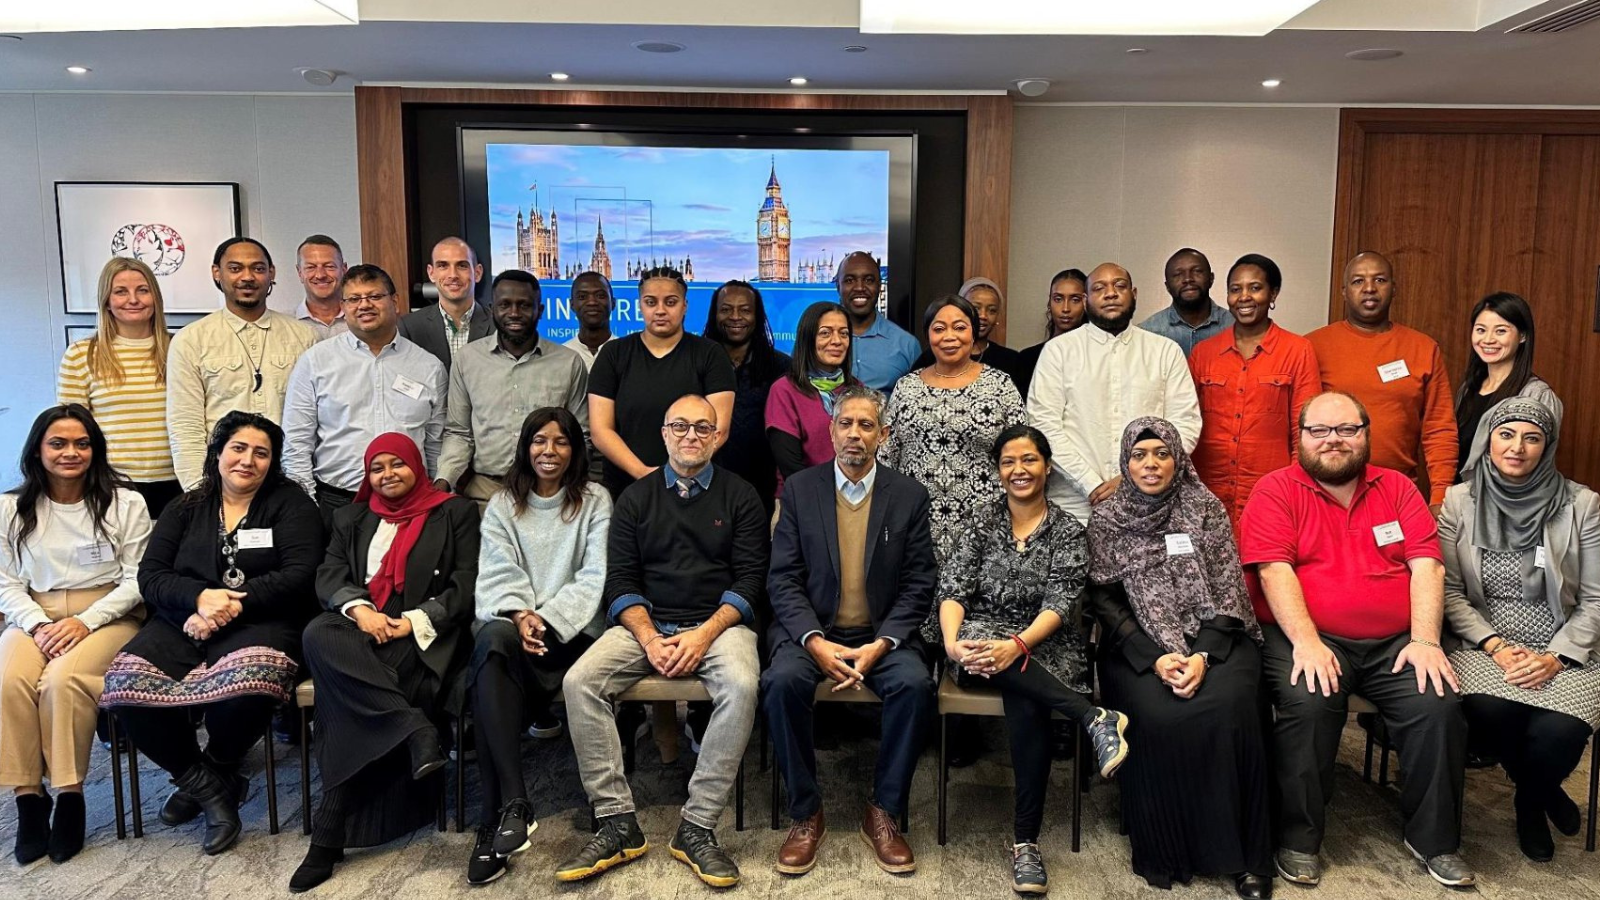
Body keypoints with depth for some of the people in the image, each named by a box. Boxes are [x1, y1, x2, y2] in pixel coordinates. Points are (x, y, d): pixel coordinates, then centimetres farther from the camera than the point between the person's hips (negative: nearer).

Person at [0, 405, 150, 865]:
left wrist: (85, 622, -14)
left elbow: (136, 580, -2)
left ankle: (69, 795, -19)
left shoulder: (125, 504, 2)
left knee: (63, 680, -31)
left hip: (108, 616, -3)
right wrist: (38, 625, -12)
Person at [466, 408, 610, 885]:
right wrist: (519, 616, -16)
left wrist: (545, 618, -15)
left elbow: (594, 577, -2)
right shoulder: (502, 505, 19)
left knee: (491, 659, -33)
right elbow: (499, 574, 5)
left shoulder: (595, 501, 11)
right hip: (511, 624, 2)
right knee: (492, 640, -36)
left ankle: (495, 815, -30)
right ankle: (513, 804, -39)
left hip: (571, 630, -2)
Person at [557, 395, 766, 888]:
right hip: (645, 624, 2)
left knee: (741, 686, -33)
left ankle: (697, 828, -22)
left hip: (719, 624, -2)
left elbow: (749, 578, 0)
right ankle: (617, 824, -15)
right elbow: (620, 580, 6)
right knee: (579, 682, -23)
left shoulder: (740, 496, 8)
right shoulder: (635, 498, 14)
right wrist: (648, 638, -11)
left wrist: (704, 634, -14)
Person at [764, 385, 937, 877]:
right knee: (782, 681, -30)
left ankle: (883, 812, -7)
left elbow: (918, 585, 1)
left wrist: (879, 645, -14)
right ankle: (806, 813, -10)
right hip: (812, 632, 0)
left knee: (915, 685, -29)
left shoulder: (909, 495, 4)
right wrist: (815, 642, -16)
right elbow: (783, 579, -1)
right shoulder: (799, 489, 3)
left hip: (881, 636, 0)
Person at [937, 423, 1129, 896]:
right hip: (982, 641, 1)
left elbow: (1060, 603, -9)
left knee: (1025, 700, -34)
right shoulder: (984, 518, 9)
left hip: (1044, 648, -1)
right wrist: (951, 640, -22)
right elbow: (953, 586, -2)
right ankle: (1095, 718, -34)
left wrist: (1018, 644, -28)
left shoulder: (1068, 531, 5)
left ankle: (1025, 841, -24)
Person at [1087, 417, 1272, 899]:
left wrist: (1203, 655, -15)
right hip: (1140, 646, 0)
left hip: (1214, 638, 1)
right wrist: (1155, 657, -14)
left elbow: (1227, 591, 0)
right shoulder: (1105, 520, 4)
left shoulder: (1205, 508, 4)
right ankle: (1166, 850, -10)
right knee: (1160, 717, -30)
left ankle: (1242, 854, -14)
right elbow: (1105, 601, 0)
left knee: (1228, 707, -29)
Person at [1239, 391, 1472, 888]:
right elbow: (1274, 569, -9)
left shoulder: (1397, 488, 13)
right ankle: (1298, 839, -10)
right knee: (1309, 705, -30)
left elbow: (1427, 565, 4)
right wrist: (1306, 642, -21)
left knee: (1439, 704, -21)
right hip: (1308, 637, -3)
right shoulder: (1276, 490, 2)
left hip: (1395, 641, 4)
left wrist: (1425, 641, -10)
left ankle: (1434, 838, 2)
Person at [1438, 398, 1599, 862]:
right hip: (1485, 646, 1)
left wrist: (1556, 658, -13)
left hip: (1562, 652, 0)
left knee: (1558, 731, -29)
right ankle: (1543, 792, 7)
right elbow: (1449, 590, 0)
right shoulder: (1460, 500, 2)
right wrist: (1494, 645, -12)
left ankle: (1529, 800, 12)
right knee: (1489, 711, -31)